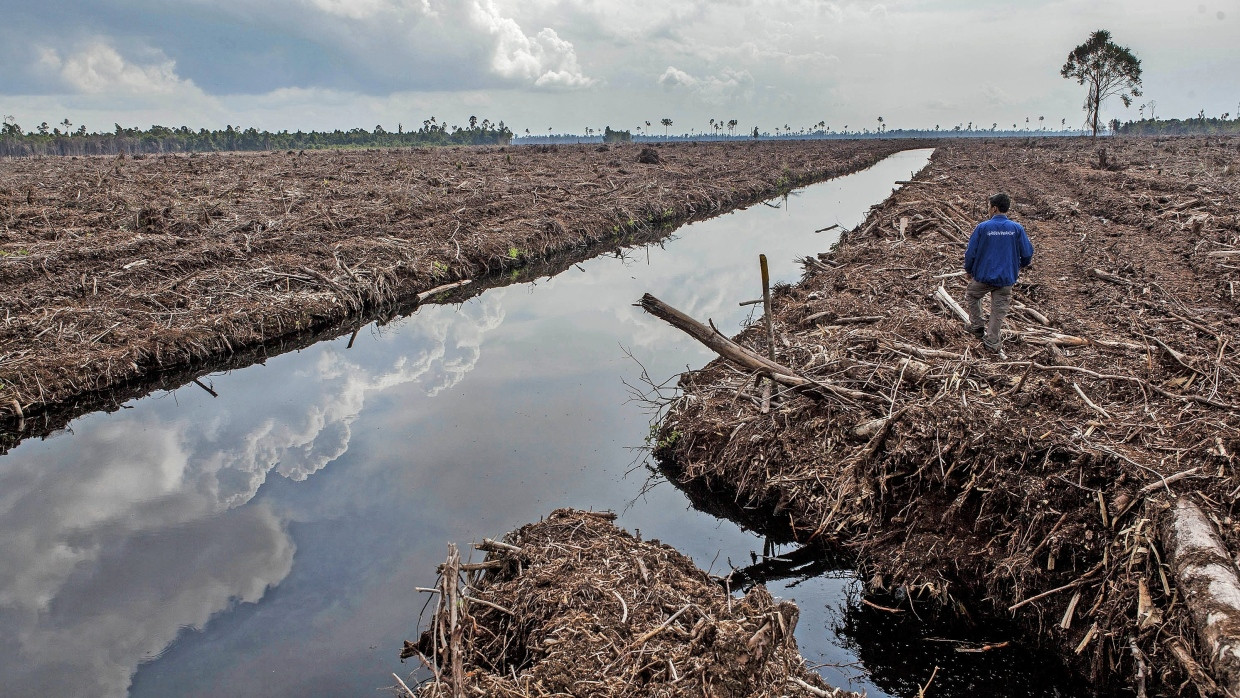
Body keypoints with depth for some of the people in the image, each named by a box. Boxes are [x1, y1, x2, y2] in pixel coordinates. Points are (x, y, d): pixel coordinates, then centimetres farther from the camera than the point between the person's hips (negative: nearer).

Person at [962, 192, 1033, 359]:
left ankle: (977, 325, 30)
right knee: (999, 310, 10)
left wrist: (969, 270, 10)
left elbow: (971, 252, -7)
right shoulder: (1017, 228, -6)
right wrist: (1019, 267, 20)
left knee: (972, 295, 27)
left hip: (983, 276, -1)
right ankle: (992, 343, 14)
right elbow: (1027, 253, -1)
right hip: (1006, 278, 2)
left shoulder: (983, 227, -11)